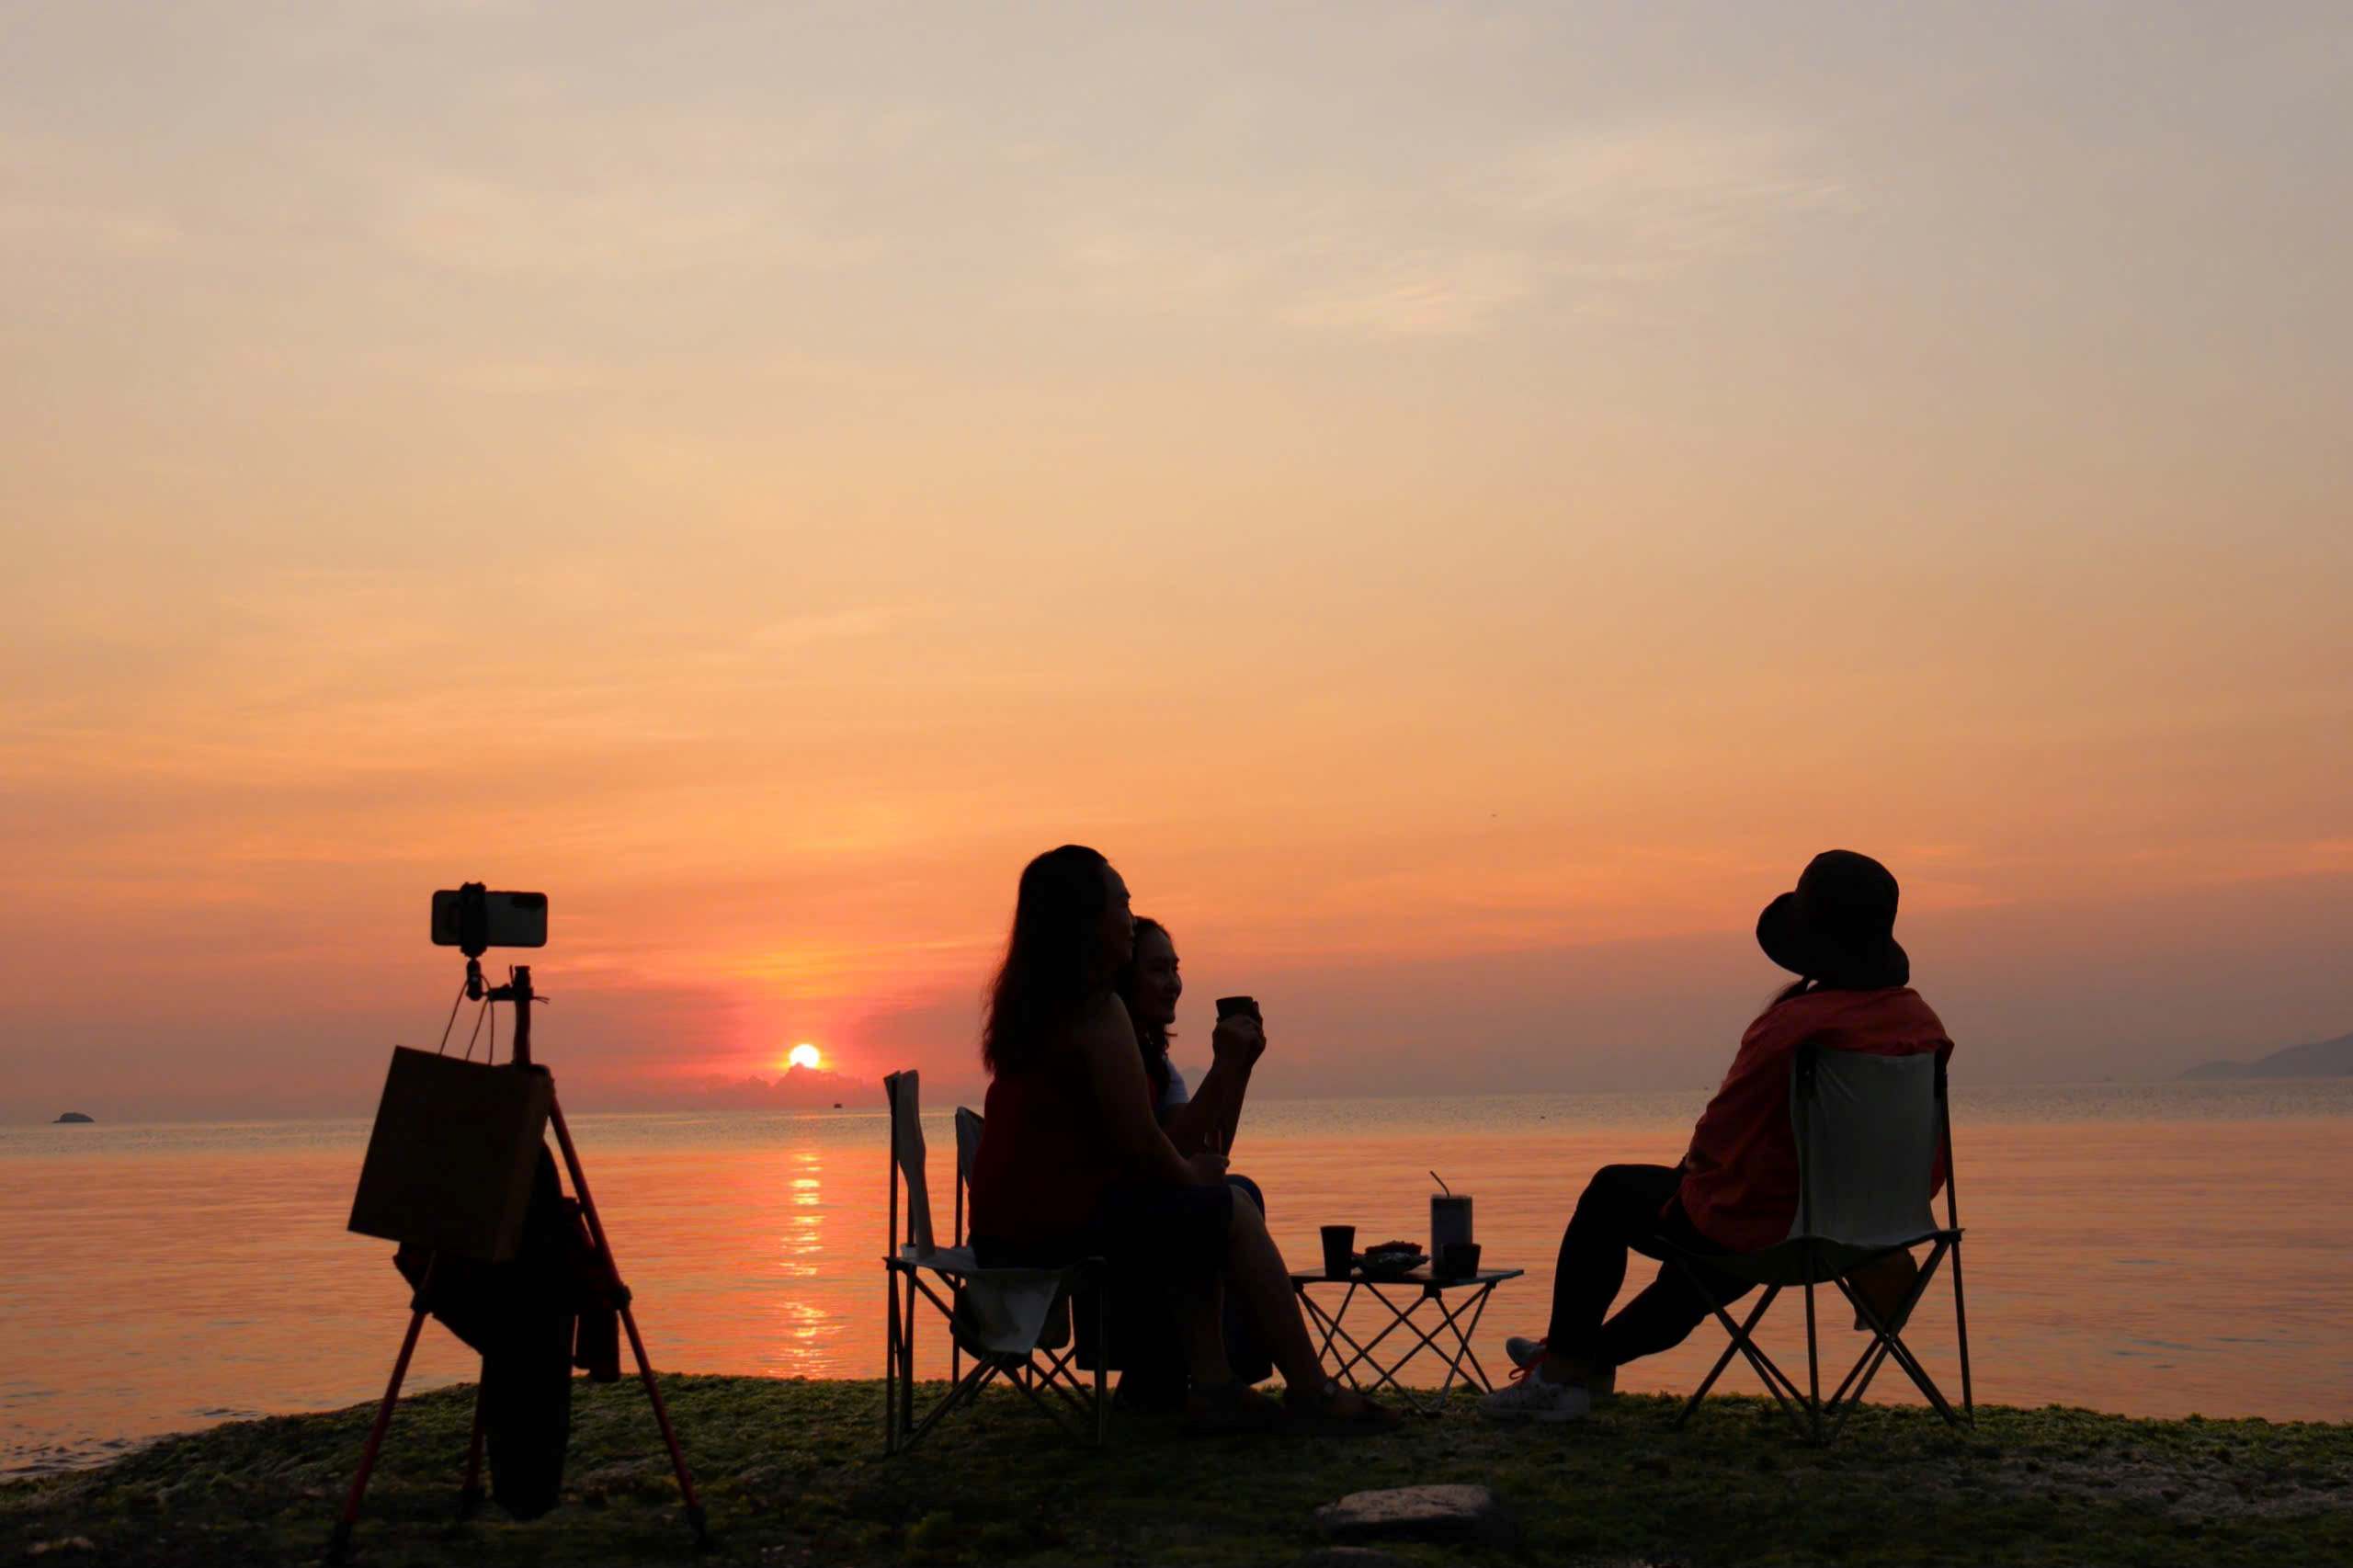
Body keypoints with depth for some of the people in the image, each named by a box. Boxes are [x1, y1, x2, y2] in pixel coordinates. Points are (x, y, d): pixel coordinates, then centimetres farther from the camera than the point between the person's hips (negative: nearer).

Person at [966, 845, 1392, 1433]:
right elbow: (1139, 1144, -17)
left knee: (1199, 1219, 23)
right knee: (1230, 1212, 1)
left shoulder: (1026, 1004, 15)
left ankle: (1213, 1385, 14)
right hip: (1061, 1223, -9)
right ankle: (1310, 1394, 5)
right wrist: (1190, 1174, 4)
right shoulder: (1098, 1010, -15)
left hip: (1004, 1220, 10)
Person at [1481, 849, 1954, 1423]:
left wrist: (1692, 1169, 4)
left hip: (1754, 1227, -7)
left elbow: (1721, 1135, -18)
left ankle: (1563, 1371, 28)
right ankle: (1592, 1356, 51)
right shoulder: (1923, 1024, -4)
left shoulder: (1795, 1024, -26)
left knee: (1610, 1193, 19)